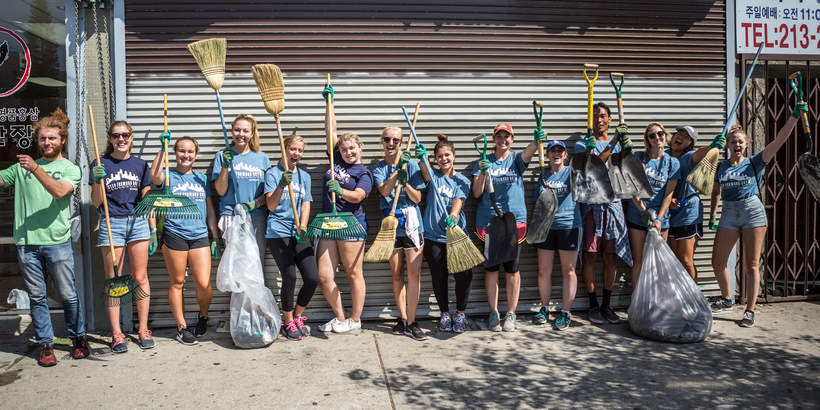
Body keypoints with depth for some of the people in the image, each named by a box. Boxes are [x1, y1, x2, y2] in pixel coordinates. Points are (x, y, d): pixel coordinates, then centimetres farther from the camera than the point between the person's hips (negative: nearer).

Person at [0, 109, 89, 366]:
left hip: (57, 241, -3)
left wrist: (36, 169, -23)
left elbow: (60, 191, -13)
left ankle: (78, 339, 17)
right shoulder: (22, 166, 15)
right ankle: (45, 344, 17)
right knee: (37, 297, 7)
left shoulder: (70, 169, 5)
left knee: (68, 295, 1)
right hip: (26, 243, 3)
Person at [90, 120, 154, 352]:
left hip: (138, 222, 1)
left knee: (140, 278, 2)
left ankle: (143, 330, 10)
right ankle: (117, 334, 8)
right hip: (111, 224, -1)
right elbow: (96, 202, 3)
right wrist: (98, 180, -13)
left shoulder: (140, 165, 9)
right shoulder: (100, 165, 4)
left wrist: (153, 229, 7)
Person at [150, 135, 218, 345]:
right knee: (176, 282, 5)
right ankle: (182, 327, 17)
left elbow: (210, 210, 17)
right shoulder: (169, 176, 3)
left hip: (199, 236, 2)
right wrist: (162, 149, -19)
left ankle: (203, 316, 23)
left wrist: (216, 236, 13)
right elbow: (155, 177, -23)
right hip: (174, 235, -2)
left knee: (204, 284, -5)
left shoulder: (202, 178, 14)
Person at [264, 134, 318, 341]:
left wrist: (302, 228, -9)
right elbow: (271, 205, -10)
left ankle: (297, 316, 18)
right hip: (278, 232, -4)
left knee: (313, 278, -6)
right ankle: (288, 322, 8)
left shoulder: (305, 176, 16)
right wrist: (281, 185, -27)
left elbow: (306, 205, 8)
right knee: (290, 277, -14)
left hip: (299, 233, 4)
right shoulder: (273, 173, 1)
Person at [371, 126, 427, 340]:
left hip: (411, 223, -1)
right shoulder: (377, 168, 7)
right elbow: (384, 191, -12)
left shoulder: (411, 164, 3)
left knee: (414, 274, -5)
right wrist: (398, 169, -18)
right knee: (396, 274, 8)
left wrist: (405, 182, -18)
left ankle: (411, 322, 2)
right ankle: (403, 318, 20)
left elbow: (417, 198, -1)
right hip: (390, 224, 2)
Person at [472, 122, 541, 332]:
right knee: (490, 268, 4)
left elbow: (527, 153, -18)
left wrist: (536, 142, -39)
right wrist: (483, 173, -16)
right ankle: (494, 313, 15)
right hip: (487, 221, 1)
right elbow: (476, 193, 0)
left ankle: (511, 314, 15)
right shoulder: (484, 161, 8)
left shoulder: (516, 159, 7)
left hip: (514, 219, 0)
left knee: (512, 269, 3)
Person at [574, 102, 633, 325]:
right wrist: (613, 143, -20)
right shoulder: (583, 144, 6)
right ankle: (593, 305, 10)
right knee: (589, 256, -1)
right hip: (591, 205, -3)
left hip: (613, 204, 3)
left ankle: (606, 305, 15)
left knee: (610, 257, 6)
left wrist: (627, 147, -11)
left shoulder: (619, 144, 16)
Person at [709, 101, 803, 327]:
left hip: (753, 212, -3)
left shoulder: (754, 162, 1)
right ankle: (727, 300, 28)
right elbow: (716, 192, 20)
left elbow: (779, 141, -8)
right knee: (717, 263, 5)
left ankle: (750, 311, 7)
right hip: (729, 214, 3)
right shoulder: (720, 167, 9)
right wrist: (712, 215, 15)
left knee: (751, 265, -1)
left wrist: (794, 116, -14)